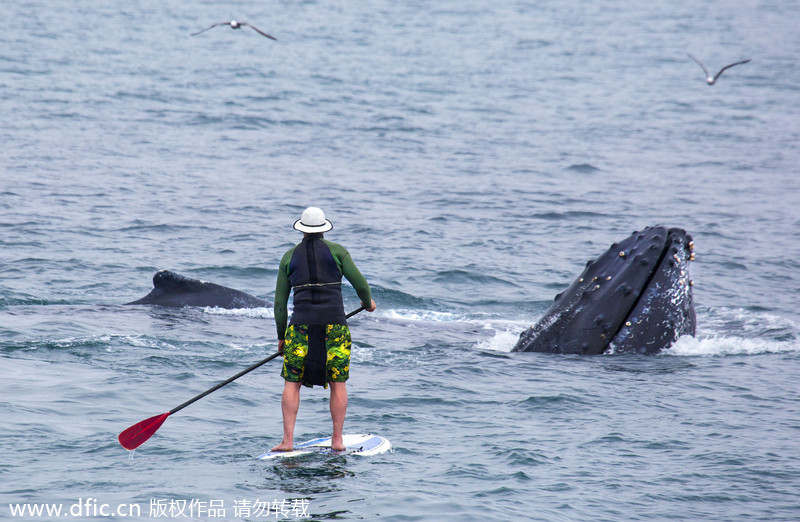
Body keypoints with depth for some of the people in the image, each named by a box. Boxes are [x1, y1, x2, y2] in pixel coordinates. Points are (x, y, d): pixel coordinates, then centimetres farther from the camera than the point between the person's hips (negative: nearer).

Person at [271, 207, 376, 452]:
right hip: (335, 322, 0)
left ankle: (288, 440, -2)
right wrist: (368, 302, 25)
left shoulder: (289, 256, 10)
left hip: (302, 323, 0)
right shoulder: (336, 251, 4)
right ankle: (337, 440, 7)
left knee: (292, 382, 6)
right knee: (338, 383, 8)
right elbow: (360, 283, 3)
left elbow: (280, 301, 11)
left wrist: (281, 336, 20)